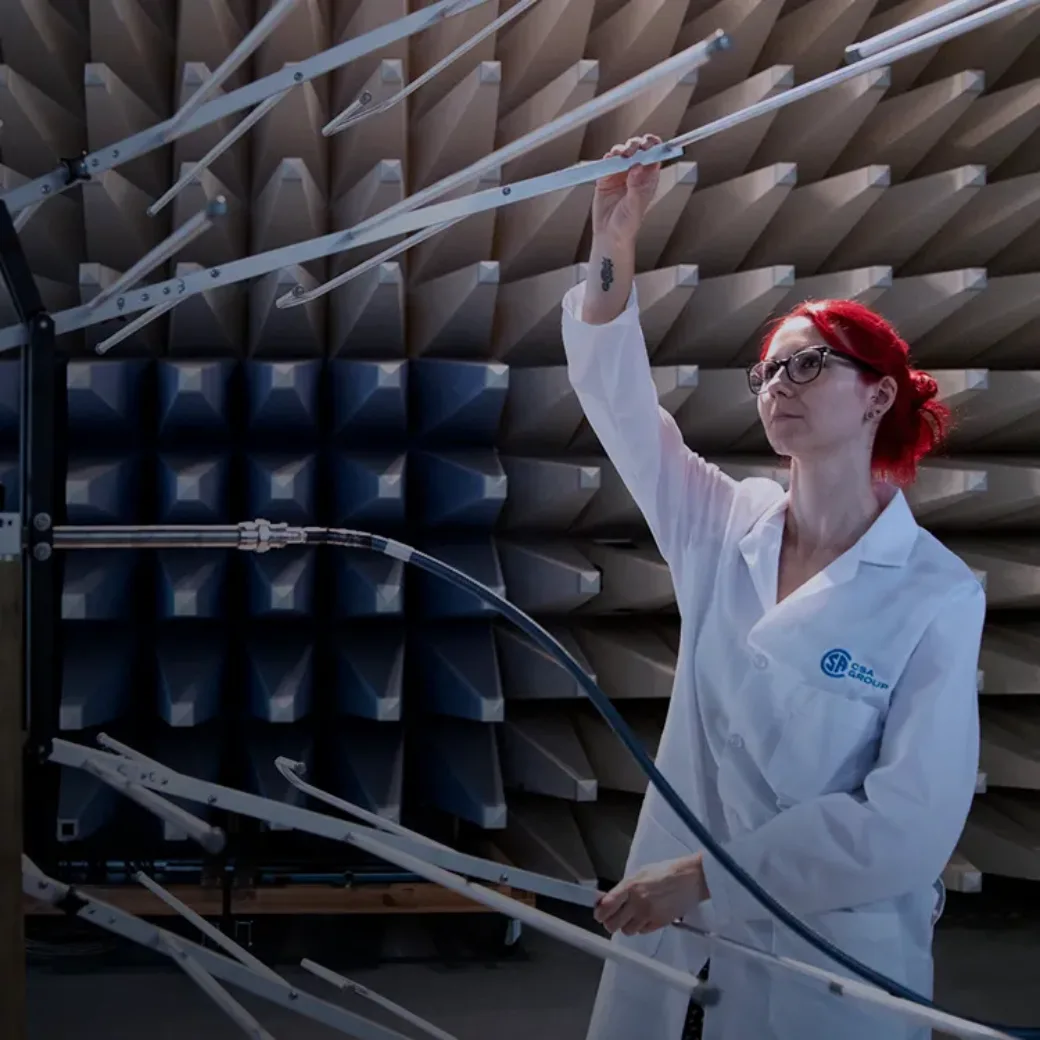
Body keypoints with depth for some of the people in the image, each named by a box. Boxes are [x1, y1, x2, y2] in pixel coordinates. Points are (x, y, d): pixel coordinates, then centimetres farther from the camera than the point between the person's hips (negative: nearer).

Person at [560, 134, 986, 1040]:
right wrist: (615, 239, -19)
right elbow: (614, 391, -5)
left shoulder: (937, 597, -13)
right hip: (676, 940, 4)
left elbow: (909, 827, -19)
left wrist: (702, 876, -19)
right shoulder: (725, 527, 1)